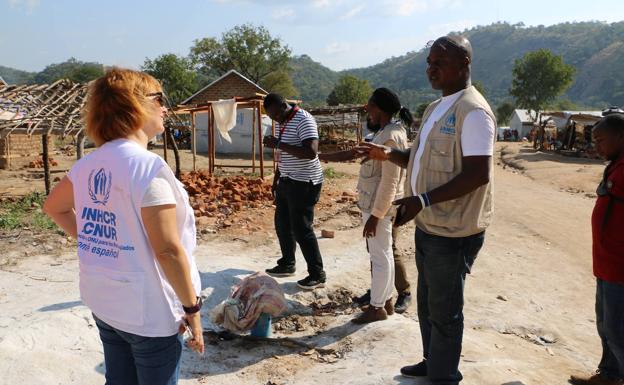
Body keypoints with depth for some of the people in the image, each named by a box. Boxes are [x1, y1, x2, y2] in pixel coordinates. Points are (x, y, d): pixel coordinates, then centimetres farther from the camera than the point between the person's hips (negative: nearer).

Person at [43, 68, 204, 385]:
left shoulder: (88, 164, 1)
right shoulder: (148, 166, -22)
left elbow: (54, 207, 19)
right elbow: (168, 249, -23)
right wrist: (192, 306, -13)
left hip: (103, 301, 7)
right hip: (149, 311, -7)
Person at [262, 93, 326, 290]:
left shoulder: (303, 120, -18)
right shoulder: (282, 123, 10)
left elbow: (311, 152, -30)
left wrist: (278, 144, -29)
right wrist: (276, 180, 22)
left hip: (303, 183, -9)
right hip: (287, 181, 9)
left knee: (302, 229, -6)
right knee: (282, 224, 16)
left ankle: (317, 275, 5)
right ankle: (287, 264, 33)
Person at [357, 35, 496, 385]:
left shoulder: (473, 111, -18)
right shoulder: (437, 108, 12)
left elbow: (479, 173, -26)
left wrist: (423, 200, -31)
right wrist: (388, 155, 4)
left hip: (453, 231, -9)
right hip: (428, 225, 10)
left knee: (445, 310, 5)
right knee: (427, 302, 22)